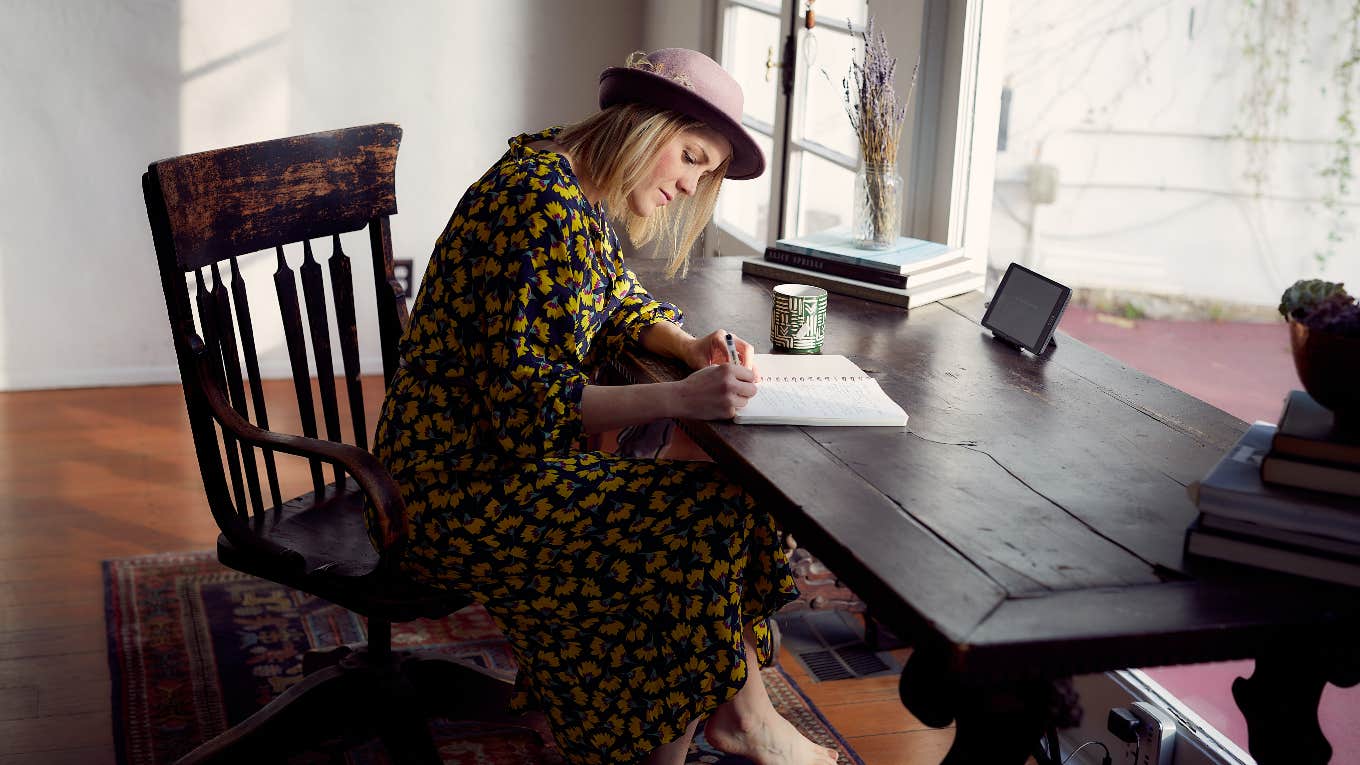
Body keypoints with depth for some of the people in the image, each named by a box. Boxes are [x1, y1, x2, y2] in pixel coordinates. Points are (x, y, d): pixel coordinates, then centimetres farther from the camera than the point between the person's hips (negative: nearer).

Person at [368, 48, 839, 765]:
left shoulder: (582, 194, 8)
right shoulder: (543, 200, -23)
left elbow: (620, 302, 21)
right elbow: (526, 399, -27)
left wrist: (691, 345, 0)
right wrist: (679, 398, -31)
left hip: (507, 453, 10)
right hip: (460, 487, -10)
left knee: (723, 497, 2)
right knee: (701, 518, -14)